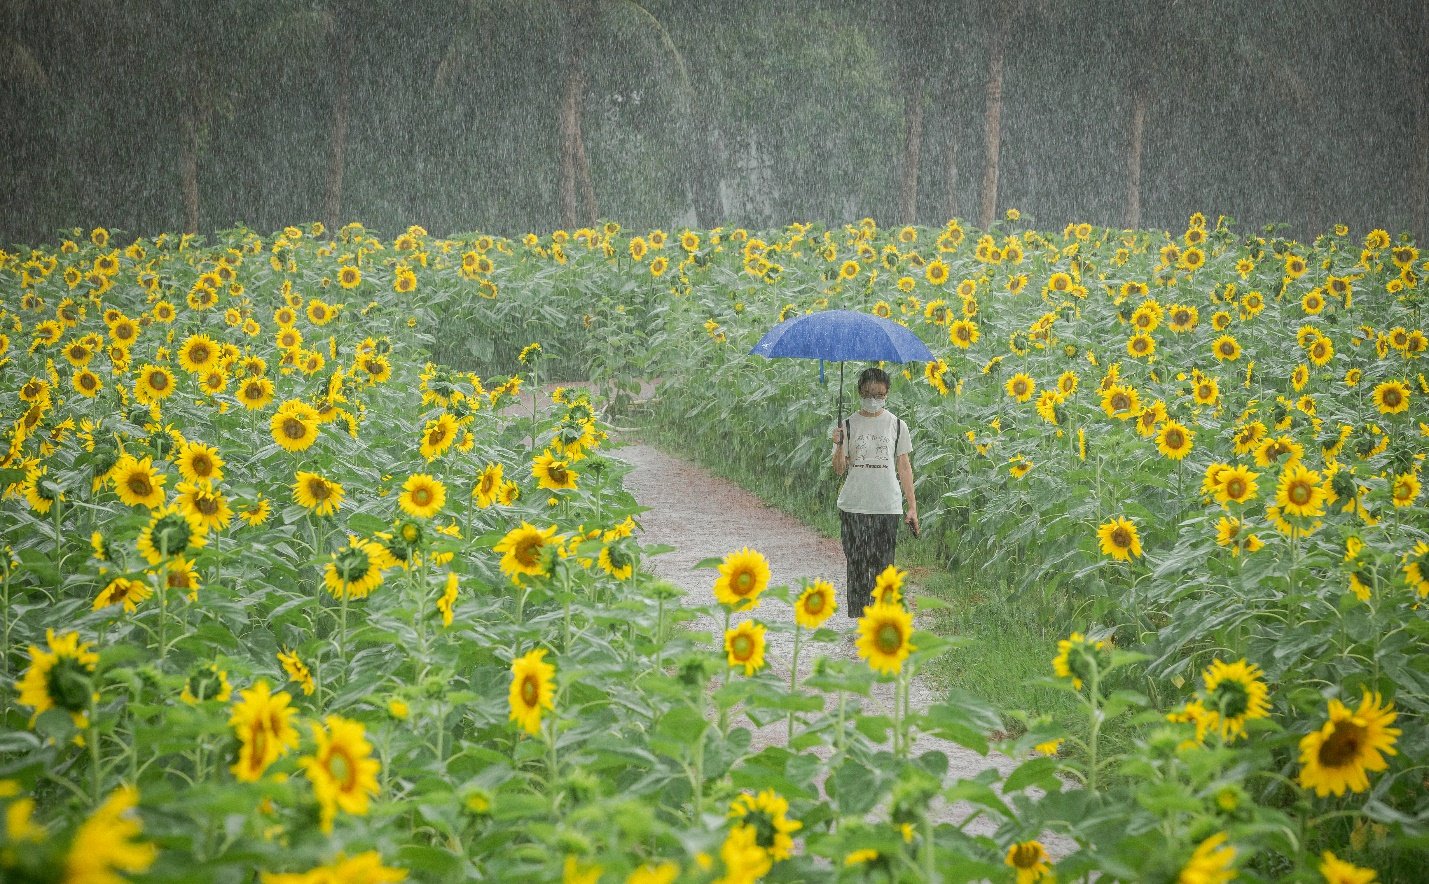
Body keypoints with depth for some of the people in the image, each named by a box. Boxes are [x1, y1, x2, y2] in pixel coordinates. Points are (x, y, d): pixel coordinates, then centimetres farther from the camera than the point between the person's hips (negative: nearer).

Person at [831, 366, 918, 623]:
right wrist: (839, 446, -16)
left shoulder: (897, 425, 6)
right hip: (854, 506, 0)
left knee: (883, 565, -2)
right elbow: (839, 470, 3)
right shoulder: (848, 425, 5)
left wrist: (912, 507, 6)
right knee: (857, 565, -1)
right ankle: (859, 619, 3)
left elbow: (904, 467, 9)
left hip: (887, 507, 0)